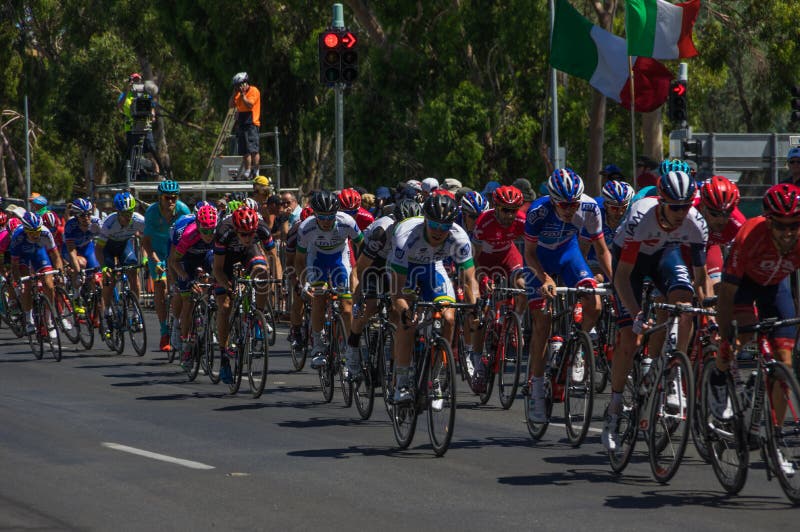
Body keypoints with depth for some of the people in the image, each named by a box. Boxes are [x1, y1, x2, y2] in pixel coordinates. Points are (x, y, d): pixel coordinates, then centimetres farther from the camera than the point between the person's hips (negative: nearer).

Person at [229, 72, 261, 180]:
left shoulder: (254, 91, -5)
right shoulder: (239, 94, 19)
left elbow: (249, 104, -18)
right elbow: (231, 105, 13)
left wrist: (243, 94, -11)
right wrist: (235, 93, 5)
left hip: (251, 124, -8)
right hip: (241, 125, 8)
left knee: (253, 150, -12)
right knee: (244, 151, 7)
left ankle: (255, 172, -12)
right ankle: (247, 171, 10)